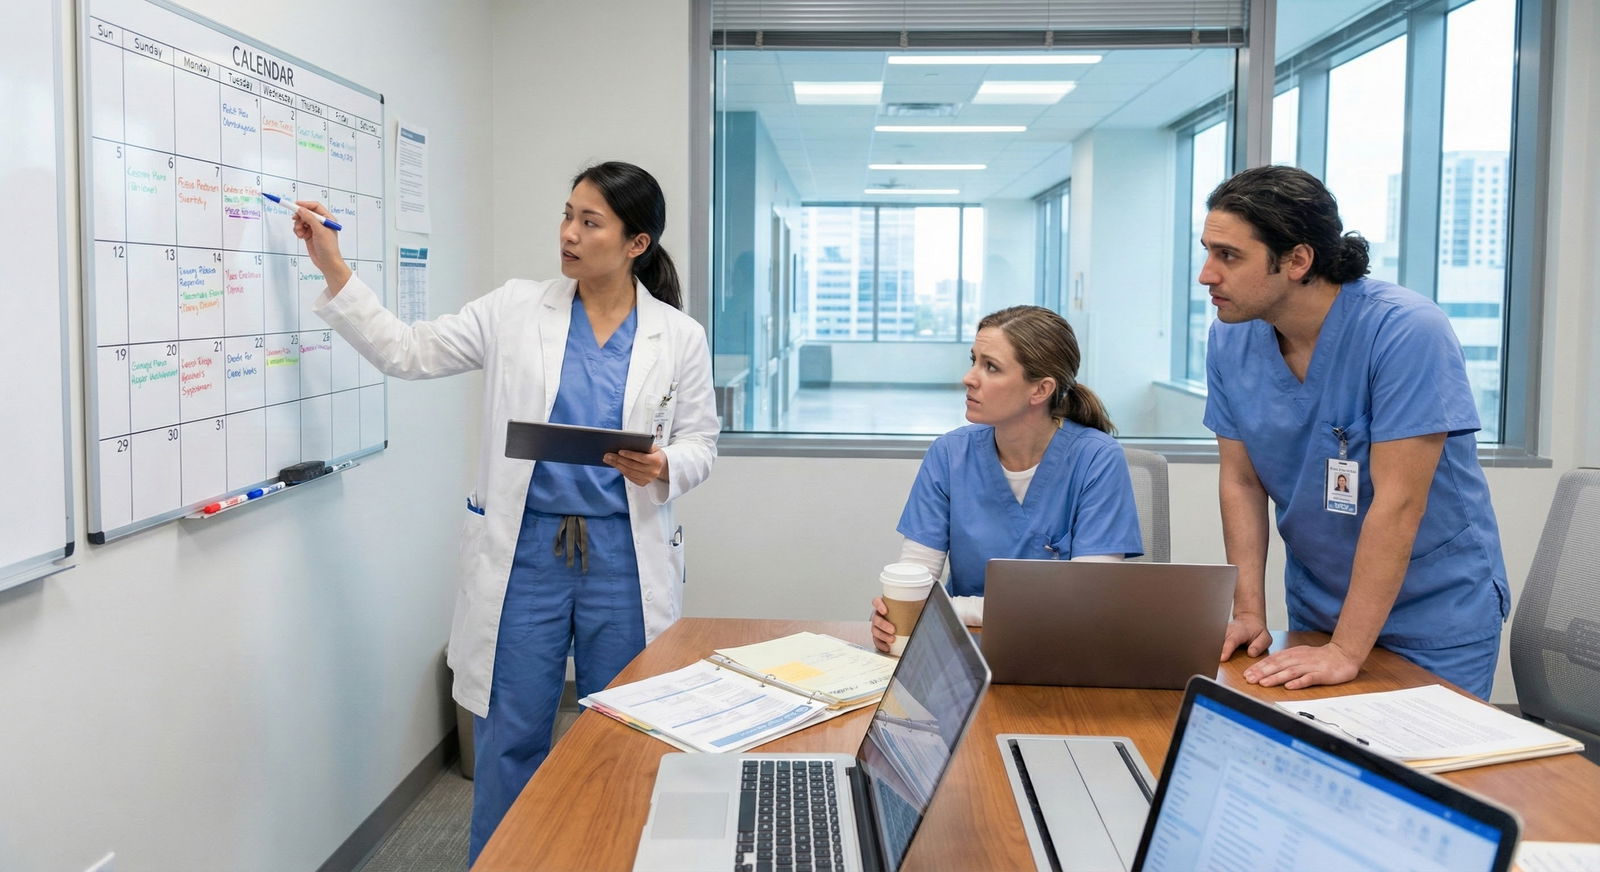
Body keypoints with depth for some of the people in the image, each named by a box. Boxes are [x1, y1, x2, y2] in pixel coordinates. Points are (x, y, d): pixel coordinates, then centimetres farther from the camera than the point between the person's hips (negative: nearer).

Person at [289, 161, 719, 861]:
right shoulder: (515, 310, 2)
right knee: (509, 741, 7)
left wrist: (663, 468, -16)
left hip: (625, 559, 0)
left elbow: (700, 441, 5)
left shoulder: (680, 337, 1)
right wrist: (334, 271, -5)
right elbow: (406, 353, 2)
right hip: (526, 553, 0)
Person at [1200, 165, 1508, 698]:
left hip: (1436, 617, -5)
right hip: (1315, 607, 5)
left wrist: (1346, 651, -27)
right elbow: (1241, 482, -3)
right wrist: (1249, 613, -10)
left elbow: (1397, 503, -27)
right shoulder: (1230, 339, -8)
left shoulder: (1407, 331, -25)